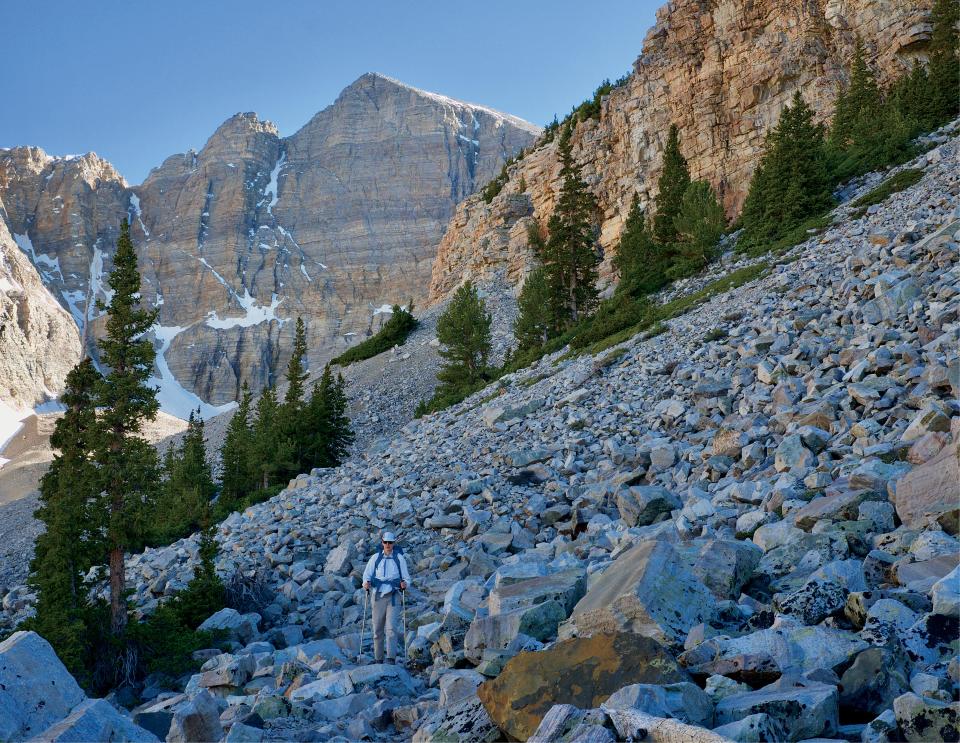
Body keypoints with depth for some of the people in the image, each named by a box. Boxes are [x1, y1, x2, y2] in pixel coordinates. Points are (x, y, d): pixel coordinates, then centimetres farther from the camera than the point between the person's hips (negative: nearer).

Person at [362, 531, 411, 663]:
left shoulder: (399, 558, 4)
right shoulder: (375, 558, 7)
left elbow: (406, 578, 6)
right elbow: (367, 574, 3)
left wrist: (405, 584, -17)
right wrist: (366, 583, -19)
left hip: (393, 597, -2)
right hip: (378, 596, 2)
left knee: (391, 627, -15)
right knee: (378, 630, 5)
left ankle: (391, 658, -19)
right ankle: (378, 659, 15)